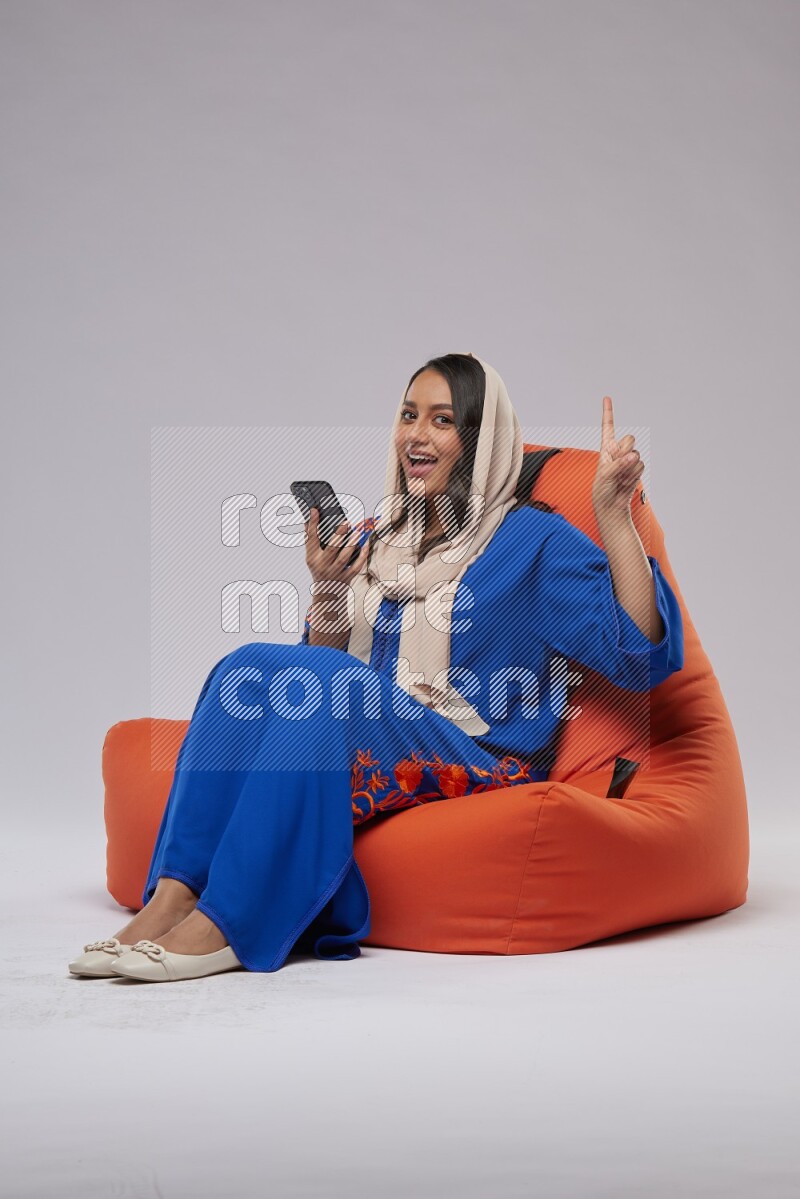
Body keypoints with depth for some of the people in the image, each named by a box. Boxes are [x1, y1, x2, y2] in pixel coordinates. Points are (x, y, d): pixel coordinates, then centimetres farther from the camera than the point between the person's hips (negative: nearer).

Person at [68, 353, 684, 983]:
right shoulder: (373, 538, 19)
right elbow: (327, 657, 17)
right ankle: (173, 896, -30)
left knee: (322, 682, -30)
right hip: (363, 744, 5)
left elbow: (641, 654, -9)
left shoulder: (533, 540, 3)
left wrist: (614, 516, -16)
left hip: (474, 761, -5)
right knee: (248, 666, -21)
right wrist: (328, 589, -1)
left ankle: (224, 924, -33)